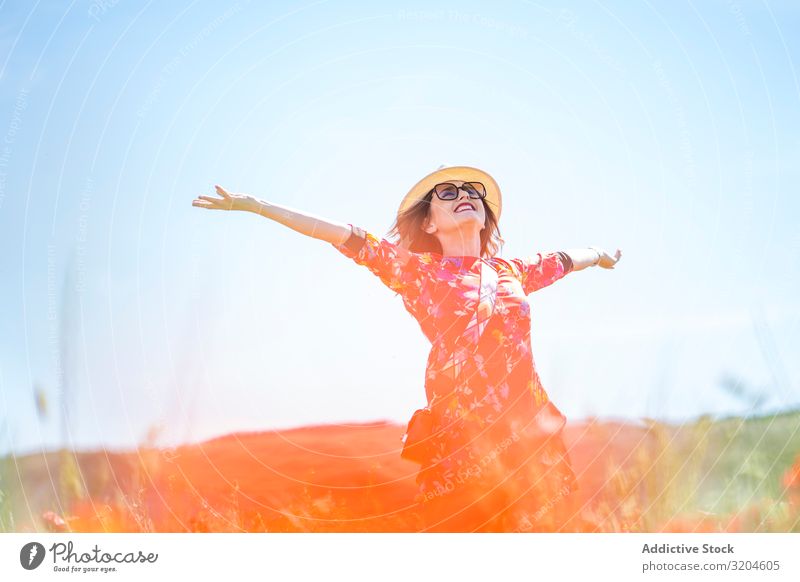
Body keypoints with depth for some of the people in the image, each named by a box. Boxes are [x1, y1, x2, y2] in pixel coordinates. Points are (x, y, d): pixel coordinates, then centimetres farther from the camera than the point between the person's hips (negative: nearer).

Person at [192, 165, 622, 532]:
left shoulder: (510, 271, 18)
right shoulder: (417, 270, 8)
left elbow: (563, 259, 38)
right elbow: (345, 236, 3)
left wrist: (598, 255, 57)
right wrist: (253, 205, 0)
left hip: (531, 436, 4)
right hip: (459, 438, -3)